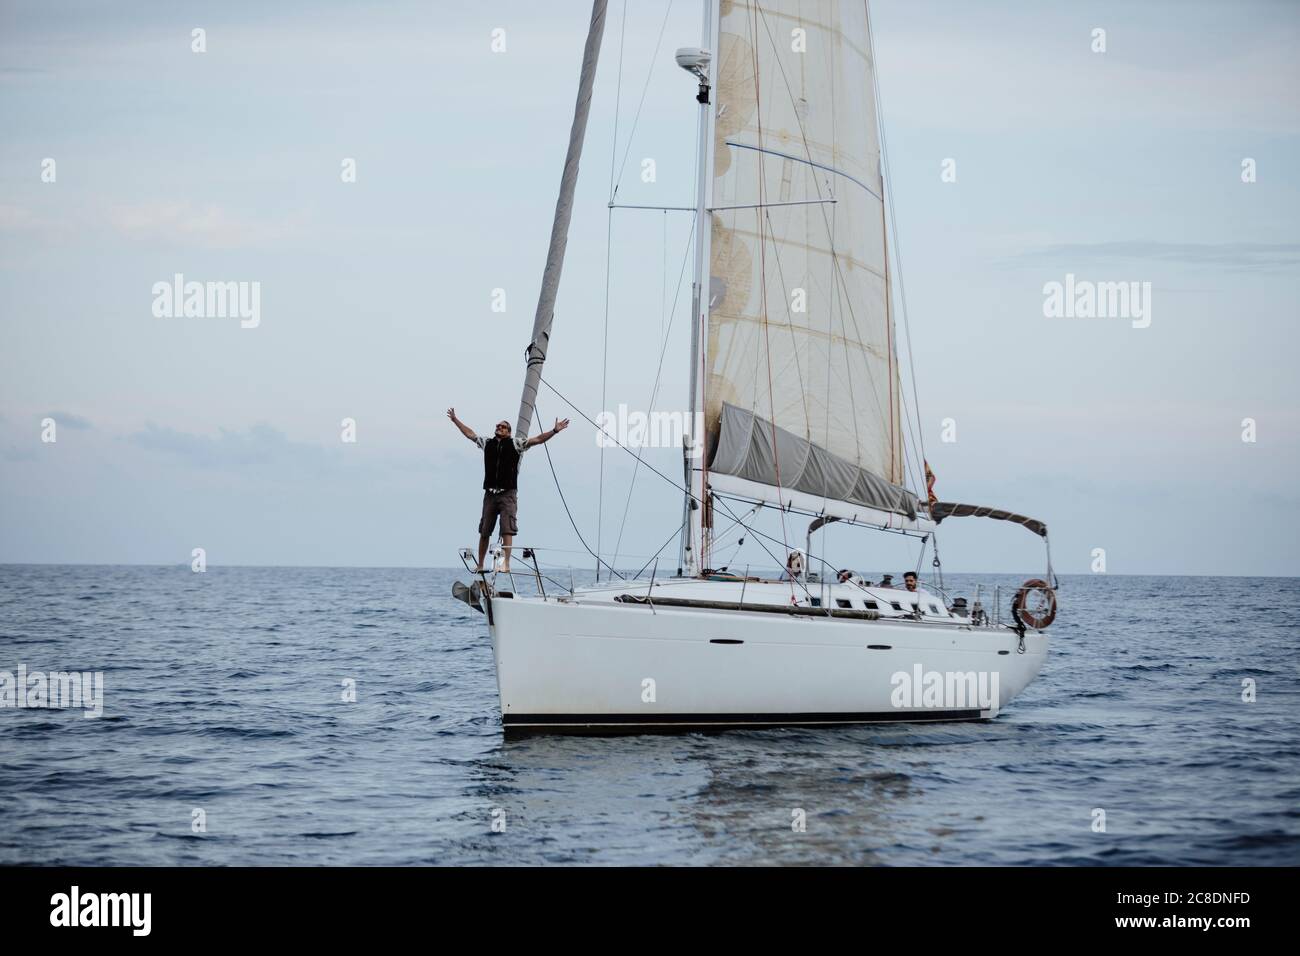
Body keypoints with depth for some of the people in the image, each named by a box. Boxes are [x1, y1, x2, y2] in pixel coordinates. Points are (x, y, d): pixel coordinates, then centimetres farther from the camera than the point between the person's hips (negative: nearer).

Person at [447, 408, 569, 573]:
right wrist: (455, 420, 34)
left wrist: (554, 431, -13)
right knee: (484, 532, 8)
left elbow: (537, 439, -1)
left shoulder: (516, 444, 5)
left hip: (508, 494, -4)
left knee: (507, 531, -12)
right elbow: (470, 434, 28)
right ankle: (480, 565, 16)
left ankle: (506, 563, -16)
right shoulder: (487, 443, 15)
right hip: (490, 493, 4)